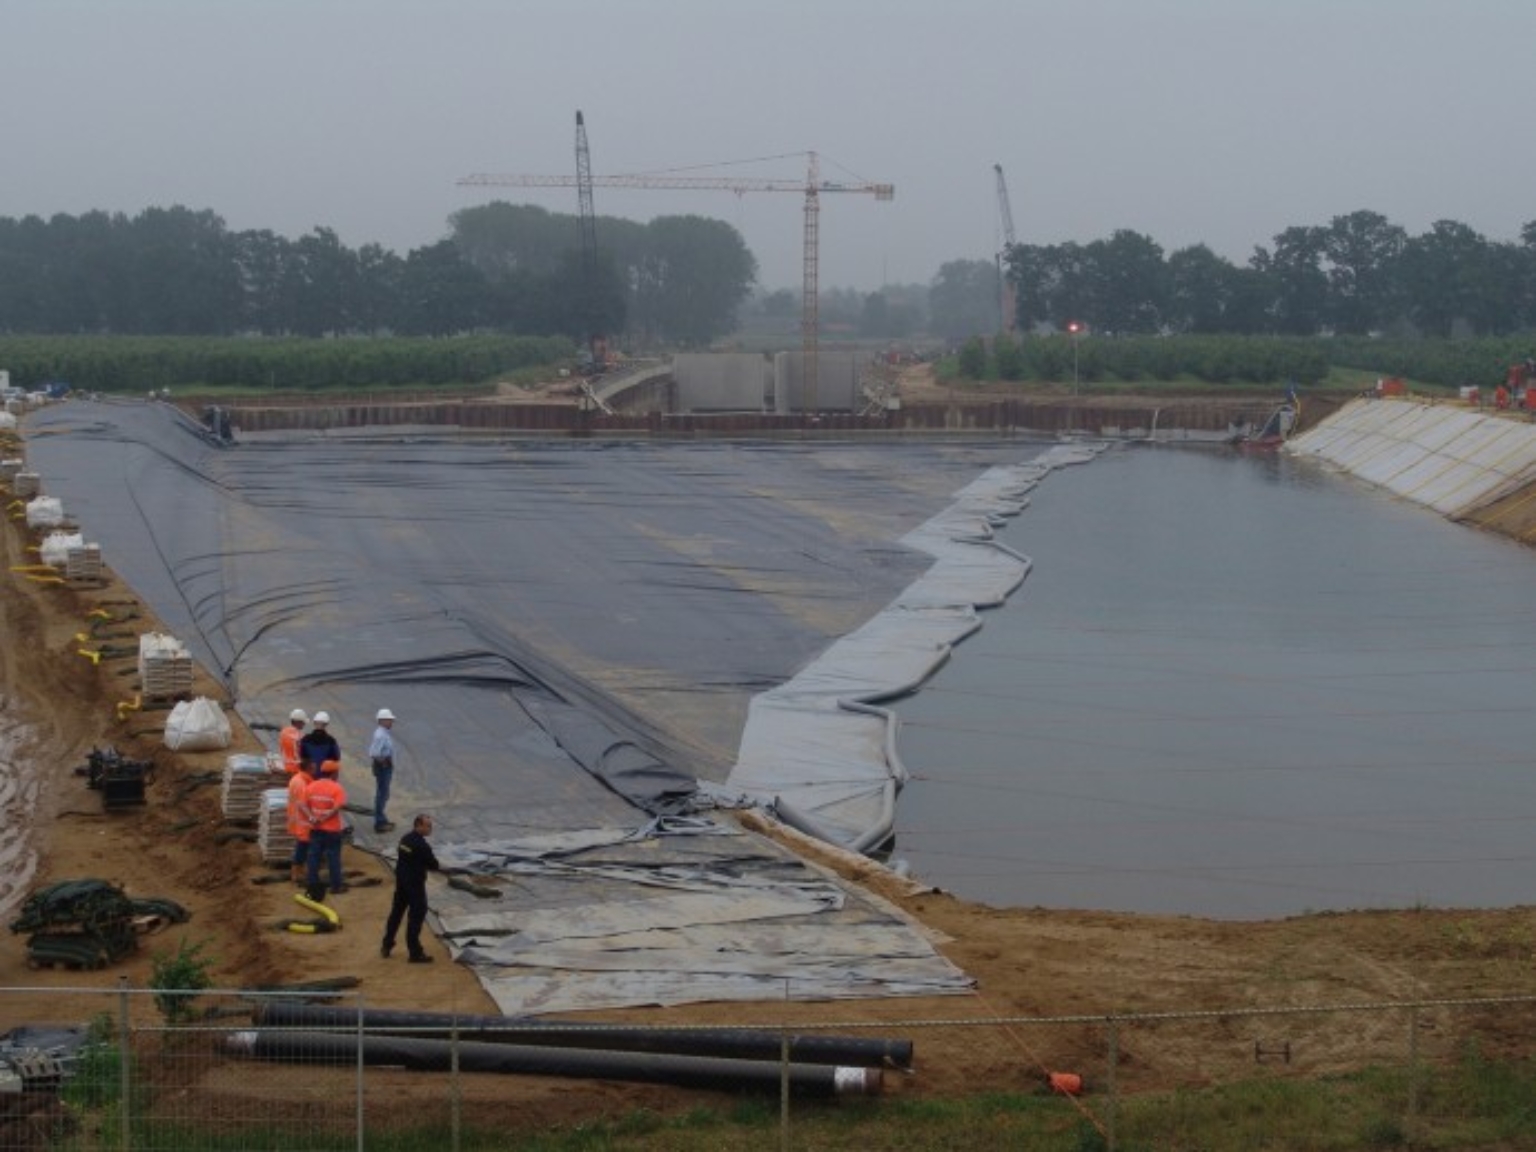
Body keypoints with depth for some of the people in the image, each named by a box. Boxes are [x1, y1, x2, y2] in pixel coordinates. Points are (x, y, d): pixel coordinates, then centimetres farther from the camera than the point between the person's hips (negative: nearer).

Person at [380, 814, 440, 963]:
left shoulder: (405, 839, 4)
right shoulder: (421, 845, -22)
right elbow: (433, 864, -16)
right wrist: (439, 867, 8)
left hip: (401, 880, 8)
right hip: (415, 884, -8)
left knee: (396, 912, 19)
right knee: (416, 917, 1)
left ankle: (386, 946, 29)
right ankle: (415, 952, 7)